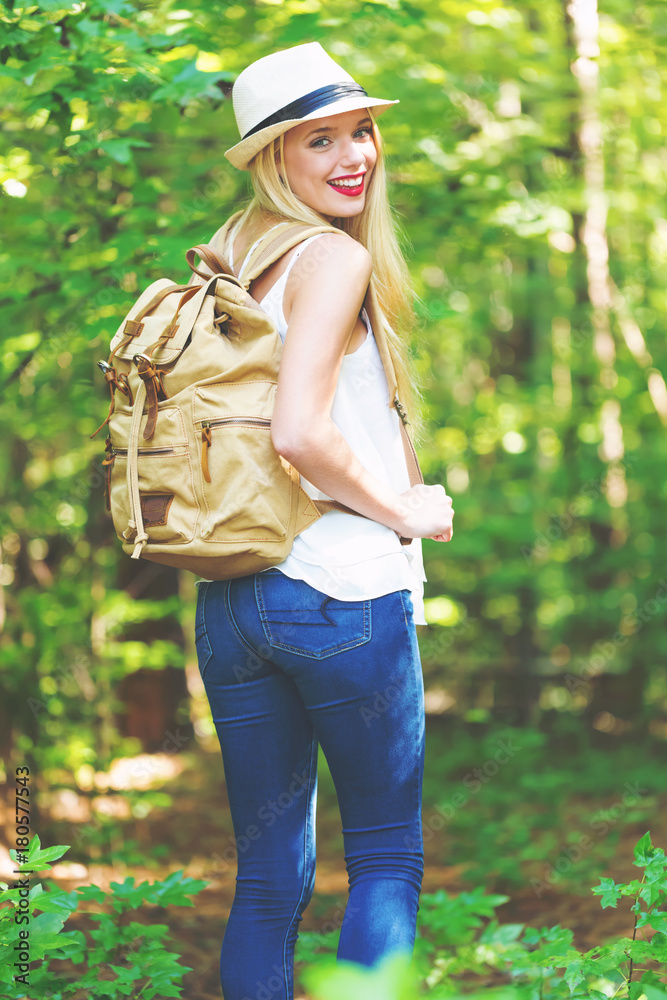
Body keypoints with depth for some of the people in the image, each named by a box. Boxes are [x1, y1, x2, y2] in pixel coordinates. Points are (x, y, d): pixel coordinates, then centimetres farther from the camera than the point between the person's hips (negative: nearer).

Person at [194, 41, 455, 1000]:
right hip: (346, 595, -7)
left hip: (225, 598, 7)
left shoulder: (227, 263, 12)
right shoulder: (335, 257, -12)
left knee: (268, 873, 13)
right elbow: (300, 432, -23)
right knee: (387, 854, 8)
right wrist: (405, 511, -10)